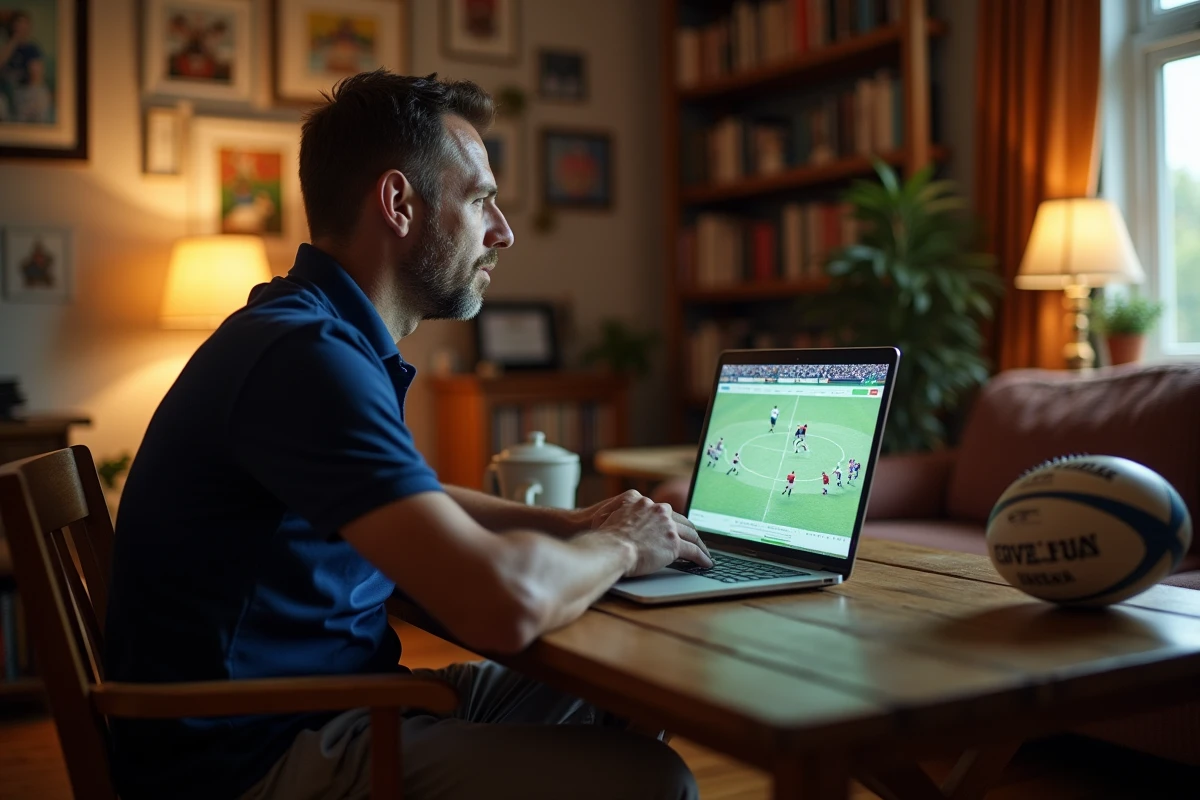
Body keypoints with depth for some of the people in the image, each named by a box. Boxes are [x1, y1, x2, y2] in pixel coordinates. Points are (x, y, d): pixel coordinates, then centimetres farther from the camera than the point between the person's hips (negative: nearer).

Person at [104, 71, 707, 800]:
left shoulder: (338, 340, 9)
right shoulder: (306, 357, -24)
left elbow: (415, 502, 25)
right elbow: (507, 602, -32)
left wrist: (574, 525, 10)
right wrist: (616, 547, -10)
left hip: (330, 702, 10)